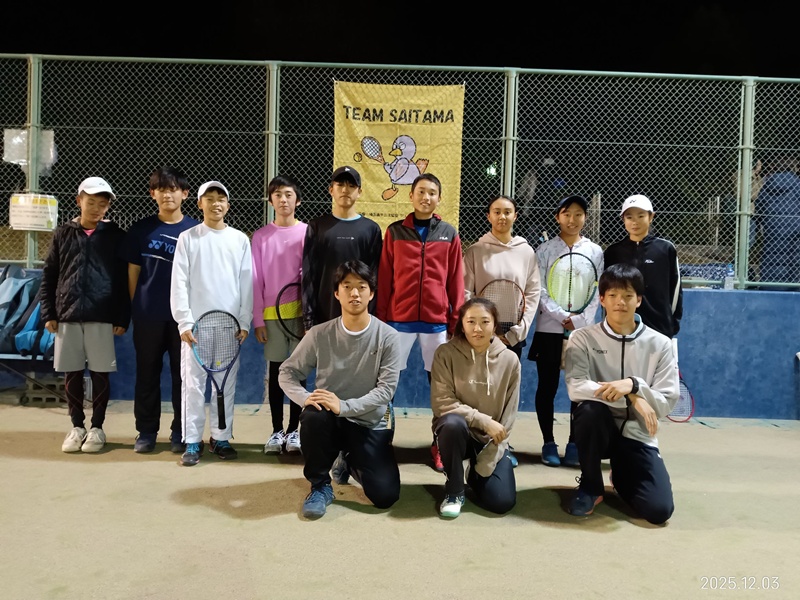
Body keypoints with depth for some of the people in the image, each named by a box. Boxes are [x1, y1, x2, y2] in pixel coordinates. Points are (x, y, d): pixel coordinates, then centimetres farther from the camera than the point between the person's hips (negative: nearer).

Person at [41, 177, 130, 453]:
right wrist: (48, 313, 2)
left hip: (102, 317, -2)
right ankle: (77, 426, 22)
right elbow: (48, 276, 8)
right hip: (67, 316, 2)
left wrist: (122, 318, -4)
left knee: (100, 373, 4)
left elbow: (124, 279, 0)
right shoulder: (63, 234, 7)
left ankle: (97, 427, 17)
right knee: (72, 373, 8)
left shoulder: (116, 236, 2)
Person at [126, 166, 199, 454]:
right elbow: (133, 272, 8)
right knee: (147, 373, 8)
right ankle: (146, 431, 20)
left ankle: (180, 432, 18)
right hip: (148, 315, 1)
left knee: (183, 373, 6)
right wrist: (135, 308, 6)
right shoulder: (140, 229, 4)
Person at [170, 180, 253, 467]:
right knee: (193, 382, 0)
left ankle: (221, 438, 18)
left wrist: (244, 322, 0)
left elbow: (247, 283, 6)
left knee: (226, 383, 6)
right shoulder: (188, 238, 4)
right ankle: (192, 442, 9)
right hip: (195, 324, -1)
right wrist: (184, 322, -9)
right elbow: (179, 283, -1)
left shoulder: (240, 239, 8)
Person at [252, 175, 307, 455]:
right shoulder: (261, 236, 5)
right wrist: (258, 319, -1)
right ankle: (277, 430, 15)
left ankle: (293, 429, 14)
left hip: (300, 312, -1)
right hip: (271, 314, 1)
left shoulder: (308, 232, 2)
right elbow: (256, 281, 4)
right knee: (275, 372, 6)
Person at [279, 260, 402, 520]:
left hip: (370, 424, 0)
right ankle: (320, 486, -7)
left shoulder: (387, 337, -11)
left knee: (385, 495, -13)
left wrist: (344, 406, -28)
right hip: (330, 420, 0)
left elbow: (386, 388, -15)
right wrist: (305, 398, -23)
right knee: (313, 417, -36)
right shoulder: (319, 334, -7)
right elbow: (287, 372, -1)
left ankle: (350, 463, 23)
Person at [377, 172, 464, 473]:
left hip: (436, 320, 1)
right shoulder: (395, 231, 4)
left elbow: (455, 280, 5)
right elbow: (384, 278, 4)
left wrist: (456, 320, 3)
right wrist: (381, 318, 2)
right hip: (399, 319, 0)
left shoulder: (449, 234, 6)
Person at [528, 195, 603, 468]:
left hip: (583, 330, 1)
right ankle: (549, 443, 14)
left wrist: (578, 321, -9)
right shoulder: (545, 250, 4)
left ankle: (574, 445, 13)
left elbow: (596, 293, 3)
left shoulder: (595, 252, 7)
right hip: (549, 329, -1)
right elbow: (540, 291, -2)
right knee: (547, 387, 3)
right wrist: (562, 317, -12)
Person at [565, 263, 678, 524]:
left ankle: (622, 476, 24)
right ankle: (590, 485, -8)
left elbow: (666, 403, -6)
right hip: (598, 426, -1)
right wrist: (631, 398, -26)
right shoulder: (582, 338, -6)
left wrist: (634, 385, -26)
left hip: (637, 435, 1)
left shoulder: (660, 344, -3)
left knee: (659, 510, -15)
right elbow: (576, 388, -19)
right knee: (590, 409, -36)